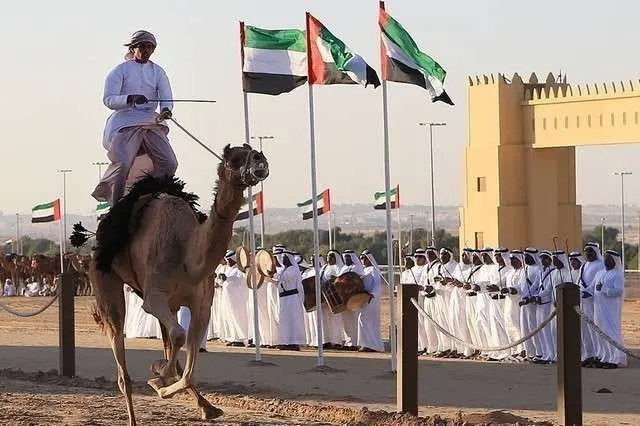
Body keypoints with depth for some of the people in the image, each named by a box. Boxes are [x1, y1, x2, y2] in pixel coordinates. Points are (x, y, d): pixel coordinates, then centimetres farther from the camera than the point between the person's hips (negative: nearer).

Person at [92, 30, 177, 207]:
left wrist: (166, 109, -22)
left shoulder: (158, 72, 15)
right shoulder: (120, 70, 3)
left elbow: (166, 97, 3)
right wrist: (130, 99, -25)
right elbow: (109, 99, -7)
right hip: (125, 123, -4)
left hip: (151, 123, 4)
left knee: (169, 163, -9)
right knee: (122, 163, -23)